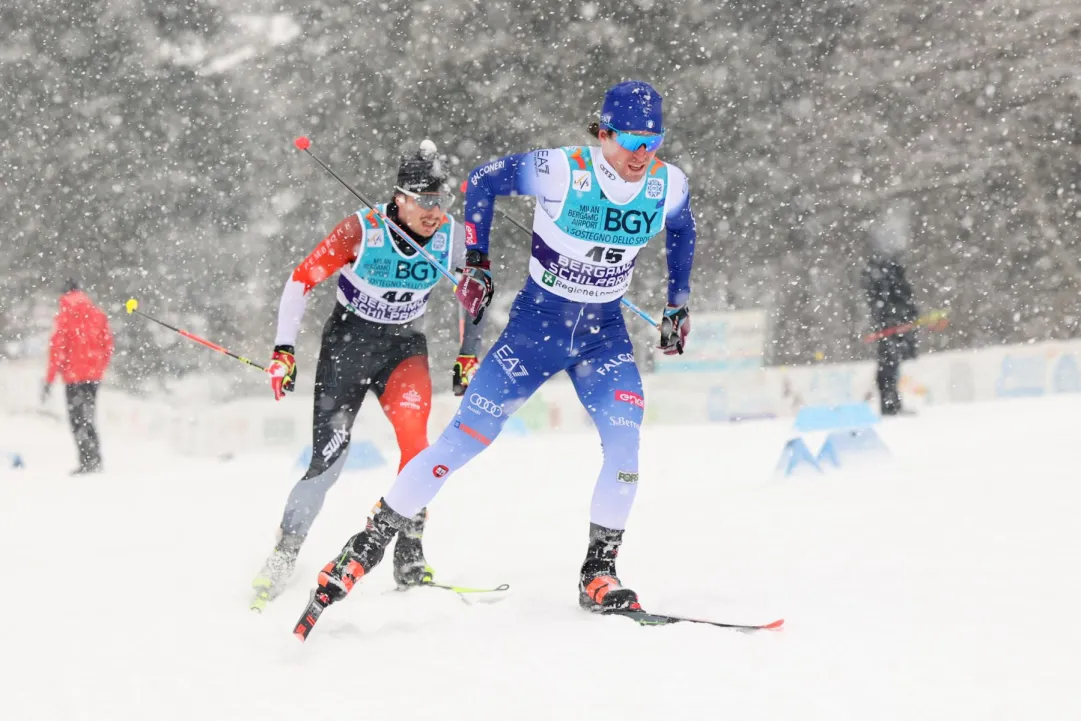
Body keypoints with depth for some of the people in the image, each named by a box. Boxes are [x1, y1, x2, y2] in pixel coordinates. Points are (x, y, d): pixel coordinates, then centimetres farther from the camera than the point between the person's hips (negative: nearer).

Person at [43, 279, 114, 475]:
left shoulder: (65, 316, -8)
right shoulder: (98, 314, 8)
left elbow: (57, 348, -11)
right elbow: (108, 345, 11)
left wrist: (49, 380, -9)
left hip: (74, 376, -6)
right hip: (94, 375, 6)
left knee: (78, 419, -2)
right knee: (87, 418, 15)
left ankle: (89, 461, -11)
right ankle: (94, 460, 12)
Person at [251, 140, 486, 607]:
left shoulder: (453, 237, -11)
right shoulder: (362, 230, -20)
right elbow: (301, 281, -12)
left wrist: (469, 356, 8)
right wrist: (284, 350, -16)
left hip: (403, 344, 2)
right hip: (348, 339, -2)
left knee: (413, 431, -26)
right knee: (328, 459, -7)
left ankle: (409, 550, -17)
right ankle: (284, 555, 12)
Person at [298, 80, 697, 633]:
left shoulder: (668, 186, -9)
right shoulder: (559, 171, -21)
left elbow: (681, 232, 16)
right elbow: (481, 182, -5)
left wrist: (679, 302, 15)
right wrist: (476, 262, -7)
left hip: (604, 331, 3)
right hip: (537, 319, -3)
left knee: (625, 438, -20)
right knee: (466, 437, -8)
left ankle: (599, 575, -7)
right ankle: (368, 545, 2)